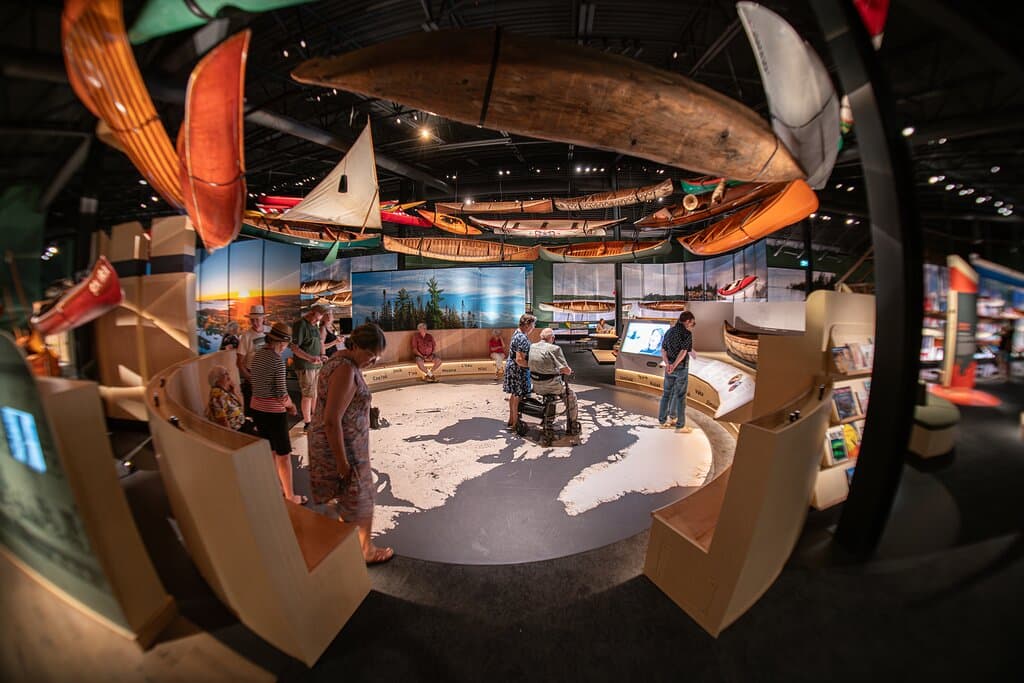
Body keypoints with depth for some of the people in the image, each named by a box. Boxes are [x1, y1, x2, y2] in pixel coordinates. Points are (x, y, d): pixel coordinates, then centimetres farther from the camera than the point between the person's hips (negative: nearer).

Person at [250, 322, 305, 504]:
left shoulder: (257, 355, 4)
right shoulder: (277, 359, -20)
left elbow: (260, 384, 9)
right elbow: (281, 393, -20)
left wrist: (285, 403, 9)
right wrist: (291, 405, 0)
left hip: (257, 408, 8)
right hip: (273, 411, -8)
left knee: (270, 451, 21)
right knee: (283, 454, 4)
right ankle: (290, 496, 15)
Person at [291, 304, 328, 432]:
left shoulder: (315, 325, 12)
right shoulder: (299, 325, -14)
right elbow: (294, 348, -18)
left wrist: (322, 355, 3)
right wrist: (310, 358, -29)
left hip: (317, 365, 8)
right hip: (305, 366, -8)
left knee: (316, 393, 18)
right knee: (308, 395, -1)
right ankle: (307, 424, 11)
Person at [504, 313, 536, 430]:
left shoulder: (517, 334, 8)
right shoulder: (523, 339, -24)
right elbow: (519, 360, -29)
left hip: (511, 368, 10)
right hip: (518, 371, -10)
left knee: (513, 395, 20)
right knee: (517, 397, 1)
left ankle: (511, 419, 33)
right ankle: (515, 424, 12)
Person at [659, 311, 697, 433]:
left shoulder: (669, 331, 8)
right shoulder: (687, 333, -12)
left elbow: (663, 350, 1)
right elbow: (683, 352, -23)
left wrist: (668, 364, -11)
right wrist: (674, 365, -23)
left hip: (669, 367, 6)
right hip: (681, 368, -6)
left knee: (666, 394, 14)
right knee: (680, 396, 1)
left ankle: (663, 421, 20)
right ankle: (680, 426, 8)